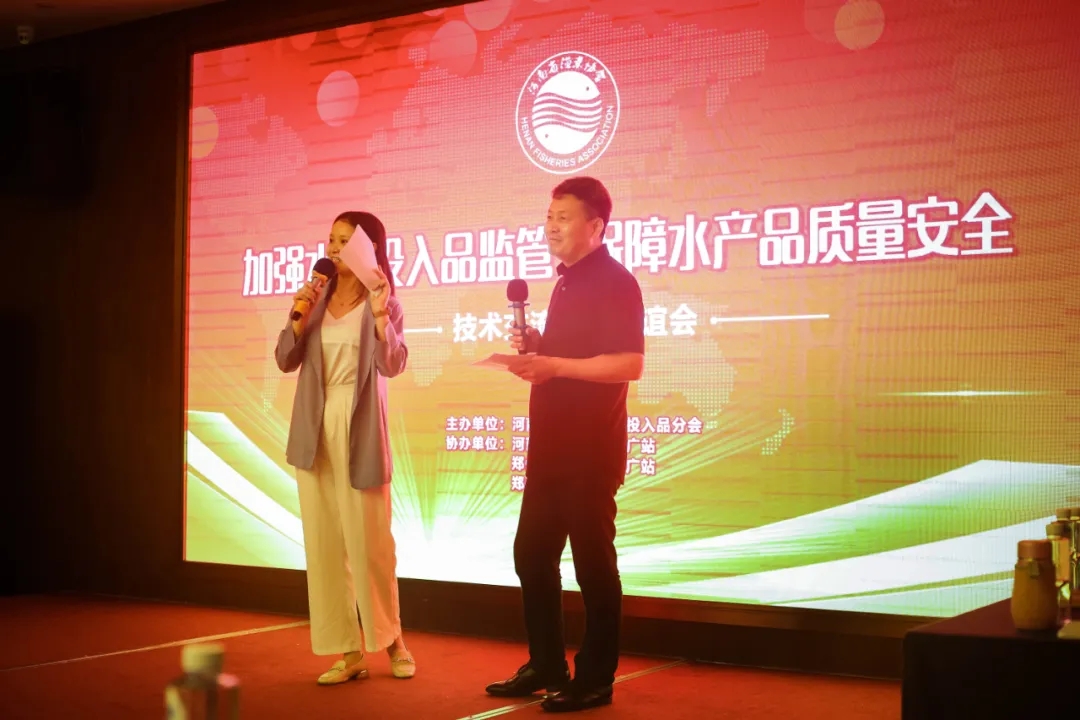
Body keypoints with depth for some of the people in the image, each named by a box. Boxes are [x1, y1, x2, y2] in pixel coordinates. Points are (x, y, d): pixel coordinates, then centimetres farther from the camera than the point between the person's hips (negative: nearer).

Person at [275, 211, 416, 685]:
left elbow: (392, 365, -16)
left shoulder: (382, 301, -3)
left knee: (368, 541, 0)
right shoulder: (318, 298, 9)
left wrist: (379, 315, -29)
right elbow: (285, 360, 6)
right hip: (314, 430, 5)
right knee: (323, 543, 4)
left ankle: (391, 638, 22)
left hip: (359, 431, -4)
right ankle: (350, 652, 12)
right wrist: (299, 316, -9)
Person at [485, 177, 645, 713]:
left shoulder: (614, 282, -11)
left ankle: (594, 680, 10)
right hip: (550, 447, 10)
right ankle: (546, 667, 25)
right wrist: (537, 347, 8)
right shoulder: (567, 282, 18)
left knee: (592, 563, -1)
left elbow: (629, 364, -22)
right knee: (531, 555, 13)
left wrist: (554, 365, -23)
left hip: (589, 451, -9)